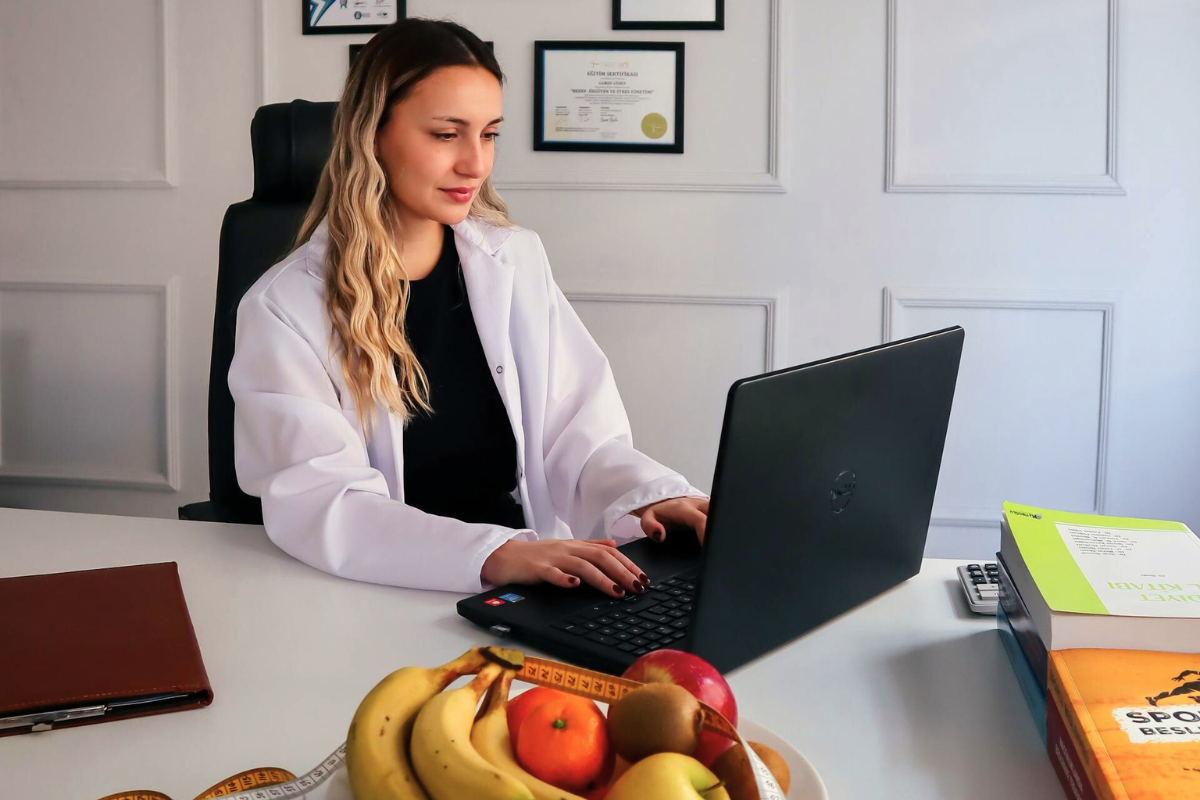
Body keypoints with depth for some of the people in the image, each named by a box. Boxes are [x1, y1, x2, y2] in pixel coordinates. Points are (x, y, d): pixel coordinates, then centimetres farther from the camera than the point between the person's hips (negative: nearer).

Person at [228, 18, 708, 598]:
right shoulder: (285, 308, -6)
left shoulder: (517, 263, 8)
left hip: (526, 593, 3)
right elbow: (317, 499, -18)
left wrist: (652, 497, -17)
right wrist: (492, 554, -33)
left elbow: (580, 436, 5)